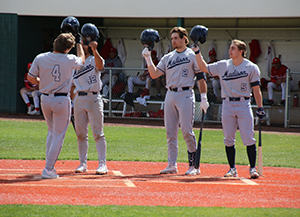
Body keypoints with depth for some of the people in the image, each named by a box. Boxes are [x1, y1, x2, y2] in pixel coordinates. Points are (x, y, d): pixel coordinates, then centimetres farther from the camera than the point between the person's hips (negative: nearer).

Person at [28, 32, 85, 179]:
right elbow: (81, 60, 12)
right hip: (61, 100, -4)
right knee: (58, 135, 2)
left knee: (52, 132, 22)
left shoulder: (40, 58, -5)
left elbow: (30, 78, 0)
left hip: (45, 99, 4)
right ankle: (48, 170, -2)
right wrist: (78, 44, 26)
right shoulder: (69, 60, -10)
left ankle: (49, 164, 20)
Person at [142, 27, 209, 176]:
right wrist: (148, 59, -3)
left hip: (185, 95, -5)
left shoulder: (192, 55, 2)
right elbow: (154, 74, 10)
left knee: (187, 131, -10)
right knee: (170, 132, 5)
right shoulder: (168, 58, 17)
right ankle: (172, 165, 9)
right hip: (170, 95, 6)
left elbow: (201, 77, -2)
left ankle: (194, 165, -3)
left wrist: (203, 98, -10)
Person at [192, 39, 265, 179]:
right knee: (228, 139, 3)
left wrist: (260, 108, -4)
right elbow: (204, 68, 14)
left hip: (244, 104, -3)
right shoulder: (223, 66, 10)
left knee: (248, 138, -7)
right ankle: (232, 169, 12)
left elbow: (256, 89, 1)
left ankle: (253, 168, 0)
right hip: (227, 104, 3)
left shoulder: (251, 67, 1)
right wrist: (197, 52, 5)